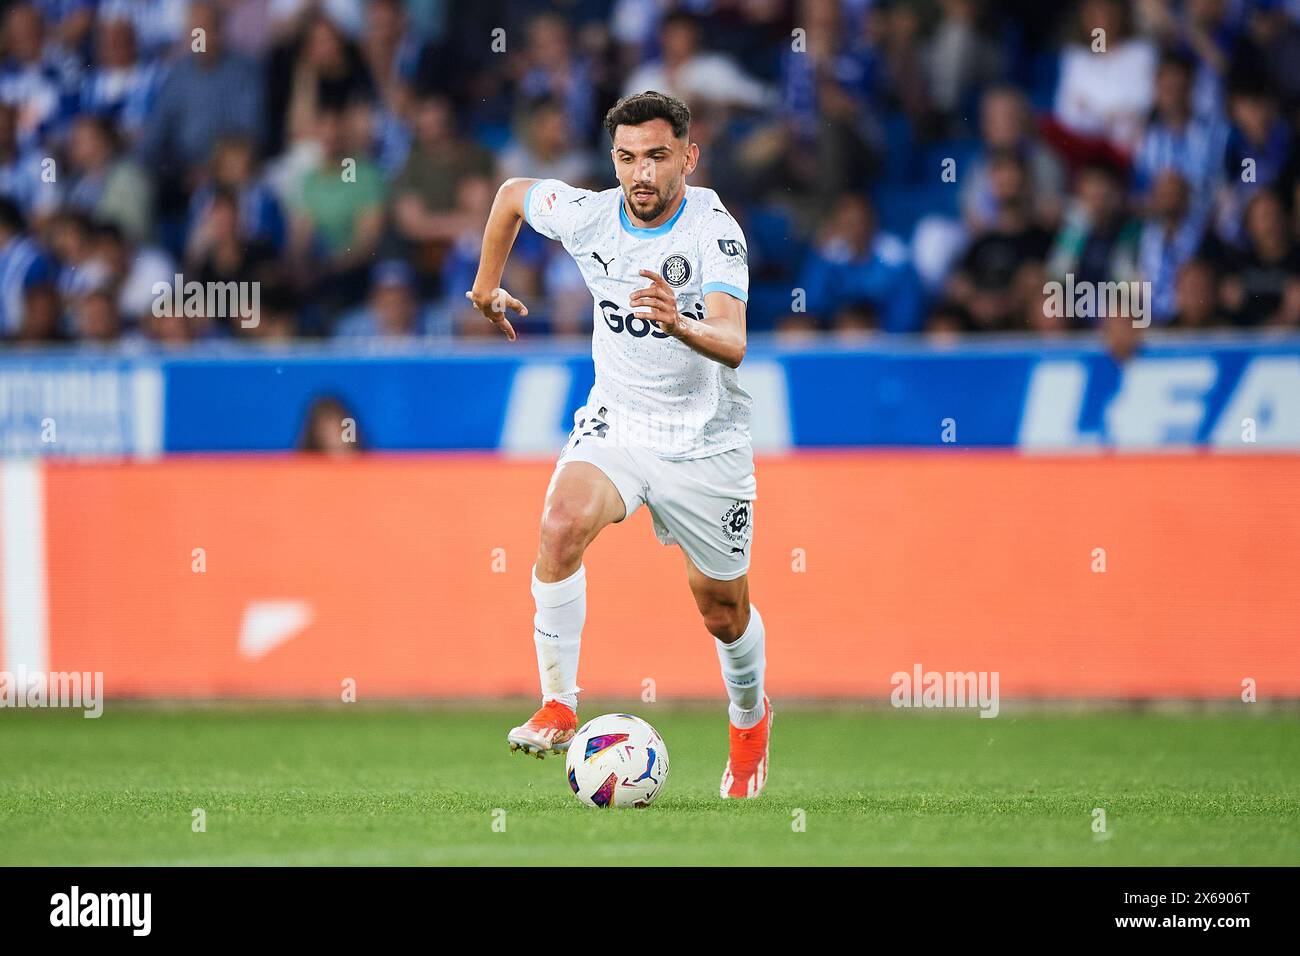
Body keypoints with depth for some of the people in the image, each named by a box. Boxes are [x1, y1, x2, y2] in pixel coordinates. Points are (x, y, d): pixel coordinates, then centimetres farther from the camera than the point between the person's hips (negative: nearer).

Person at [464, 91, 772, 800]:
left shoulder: (714, 230, -20)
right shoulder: (587, 215, -8)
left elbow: (733, 344, -34)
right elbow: (513, 192, 14)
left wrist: (679, 323, -54)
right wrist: (487, 285, 22)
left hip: (706, 442, -2)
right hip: (615, 422, 2)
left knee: (724, 614, 11)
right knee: (562, 524, -30)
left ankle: (750, 717, 44)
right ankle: (558, 708, -23)